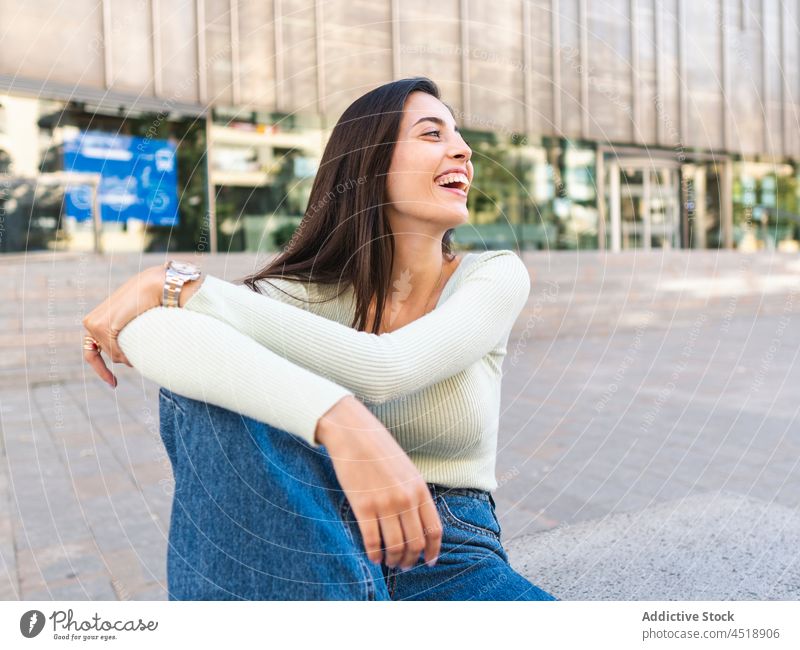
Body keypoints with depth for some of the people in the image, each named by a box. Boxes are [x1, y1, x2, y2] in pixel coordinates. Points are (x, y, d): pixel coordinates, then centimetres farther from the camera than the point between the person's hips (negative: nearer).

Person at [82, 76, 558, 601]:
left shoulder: (495, 276, -5)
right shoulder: (313, 291, -6)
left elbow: (382, 370, -26)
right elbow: (150, 330, -27)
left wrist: (179, 284, -24)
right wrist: (341, 421, -45)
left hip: (449, 561, -1)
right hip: (319, 547, 2)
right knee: (207, 382, -25)